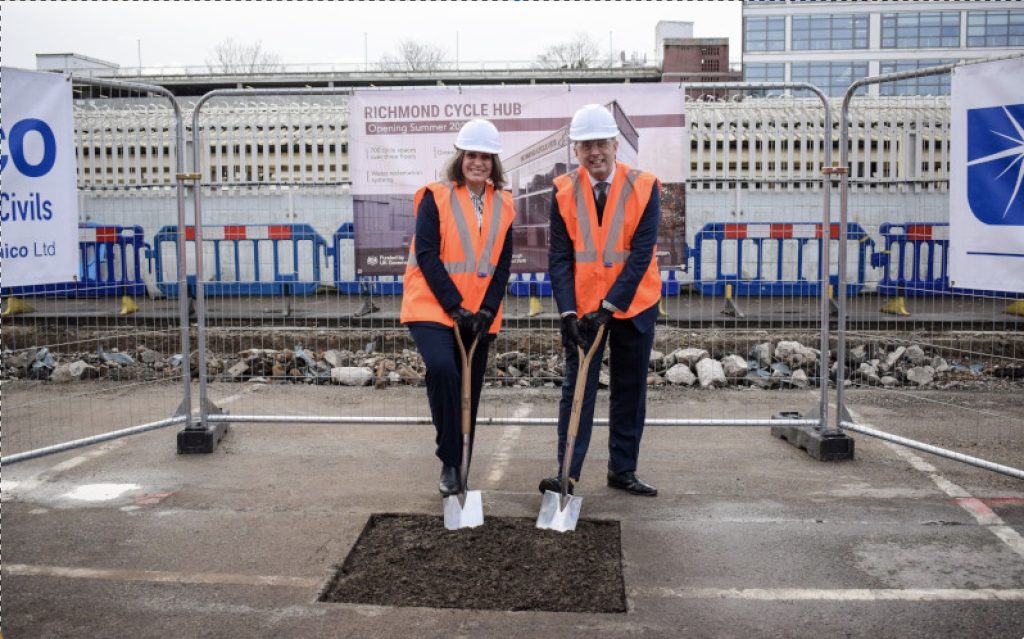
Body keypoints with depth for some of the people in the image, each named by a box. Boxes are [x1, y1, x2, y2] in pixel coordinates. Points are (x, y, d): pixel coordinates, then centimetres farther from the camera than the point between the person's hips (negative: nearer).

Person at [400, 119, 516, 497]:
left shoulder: (503, 206, 8)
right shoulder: (435, 198, -3)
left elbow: (503, 264, 6)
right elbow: (426, 256, -10)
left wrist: (486, 310, -7)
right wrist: (456, 308, -16)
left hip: (479, 314, 4)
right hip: (433, 308, -4)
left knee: (469, 391, 8)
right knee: (442, 368, -26)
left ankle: (458, 467, 22)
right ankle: (449, 463, -13)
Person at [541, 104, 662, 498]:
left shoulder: (644, 188, -11)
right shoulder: (564, 191, -6)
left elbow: (641, 255, -15)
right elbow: (559, 258, -7)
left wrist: (608, 307, -22)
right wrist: (568, 312, -17)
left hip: (634, 305, 0)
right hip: (582, 306, 0)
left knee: (630, 389, 9)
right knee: (577, 387, -2)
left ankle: (622, 471, 21)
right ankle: (568, 474, 1)